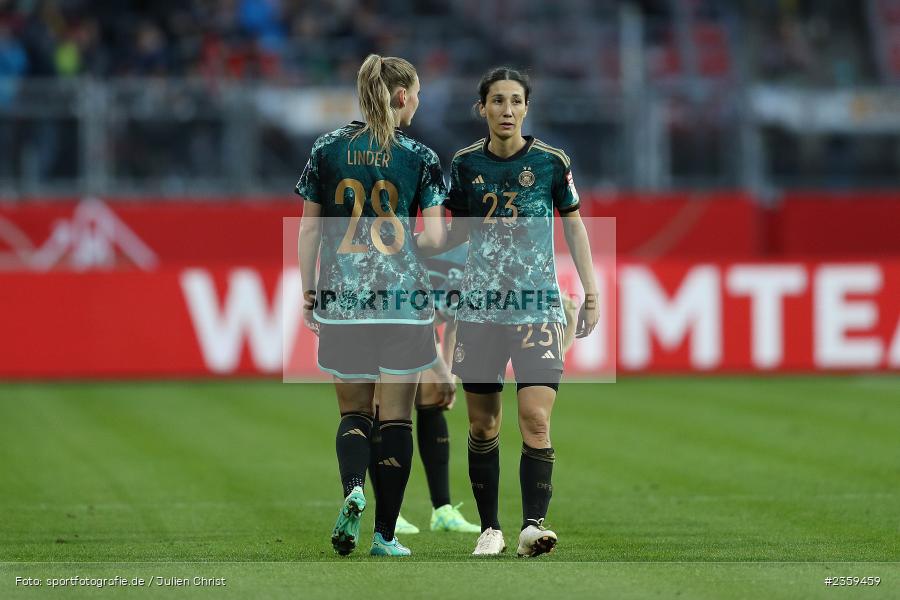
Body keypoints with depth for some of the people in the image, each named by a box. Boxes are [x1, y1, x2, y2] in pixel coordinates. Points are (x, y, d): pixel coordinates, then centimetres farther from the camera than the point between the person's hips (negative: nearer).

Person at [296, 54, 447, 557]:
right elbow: (434, 236, -4)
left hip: (341, 300, 2)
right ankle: (385, 534, 5)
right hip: (404, 298, -2)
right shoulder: (420, 157, -3)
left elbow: (309, 228, 5)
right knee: (396, 417, 6)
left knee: (353, 412, 12)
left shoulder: (327, 150, 3)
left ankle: (353, 491, -16)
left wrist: (308, 291, 13)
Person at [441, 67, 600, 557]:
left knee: (536, 420, -15)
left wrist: (591, 293, 5)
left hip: (538, 307, -2)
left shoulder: (550, 162, -1)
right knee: (482, 425, 5)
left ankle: (533, 525, -17)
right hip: (479, 308, 2)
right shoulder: (465, 164, 3)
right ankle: (490, 529, 15)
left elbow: (573, 225, 9)